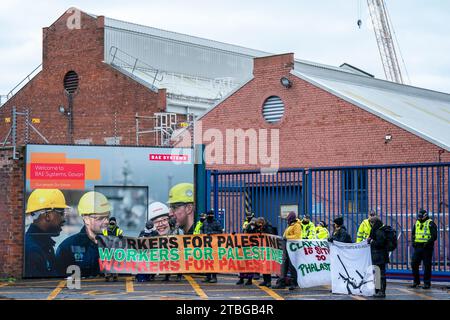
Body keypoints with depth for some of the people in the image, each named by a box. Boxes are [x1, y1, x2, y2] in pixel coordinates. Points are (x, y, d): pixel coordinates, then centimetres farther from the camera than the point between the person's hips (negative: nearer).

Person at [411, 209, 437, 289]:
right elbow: (413, 234, 21)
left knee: (427, 266, -1)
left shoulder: (430, 224, -7)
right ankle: (416, 281, 17)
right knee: (414, 264, 4)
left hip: (427, 248, -6)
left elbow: (434, 236, -11)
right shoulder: (417, 223, 12)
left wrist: (428, 243, -23)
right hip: (417, 247, 6)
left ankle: (427, 283, 7)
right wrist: (413, 241, 4)